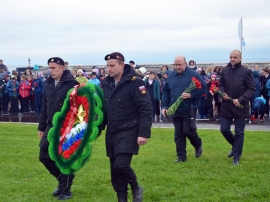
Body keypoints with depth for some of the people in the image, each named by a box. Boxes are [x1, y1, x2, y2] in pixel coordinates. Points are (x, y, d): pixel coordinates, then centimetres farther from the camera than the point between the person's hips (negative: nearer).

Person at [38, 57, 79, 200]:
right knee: (44, 156, 8)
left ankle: (66, 190, 15)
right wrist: (42, 126, 16)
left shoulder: (72, 84, -12)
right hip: (51, 127, 7)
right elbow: (45, 106, 16)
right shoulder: (48, 83, 10)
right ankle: (62, 180, 28)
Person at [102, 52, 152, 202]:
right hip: (111, 133, 6)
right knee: (115, 170, 7)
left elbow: (146, 109, -14)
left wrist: (144, 133, -19)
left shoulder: (134, 82, -12)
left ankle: (136, 188, 9)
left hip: (128, 131, -6)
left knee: (121, 164, -19)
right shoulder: (106, 83, 6)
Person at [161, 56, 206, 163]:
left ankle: (198, 145, 25)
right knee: (178, 134, 5)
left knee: (188, 131, -6)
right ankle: (181, 156, 12)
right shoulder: (171, 76, 7)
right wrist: (164, 106, 5)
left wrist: (191, 95, -22)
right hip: (175, 110, 5)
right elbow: (165, 92, 13)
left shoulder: (193, 75, -7)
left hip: (189, 109, -4)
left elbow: (203, 89, -8)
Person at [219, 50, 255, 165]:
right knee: (224, 129, 7)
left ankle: (236, 157, 14)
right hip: (226, 106, 4)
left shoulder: (246, 71, -9)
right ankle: (236, 146, 34)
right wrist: (223, 93, -5)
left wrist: (240, 100, -20)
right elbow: (221, 84, 17)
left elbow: (252, 89, -10)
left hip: (240, 107, -4)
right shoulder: (225, 70, 5)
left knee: (239, 133, 3)